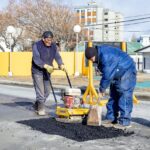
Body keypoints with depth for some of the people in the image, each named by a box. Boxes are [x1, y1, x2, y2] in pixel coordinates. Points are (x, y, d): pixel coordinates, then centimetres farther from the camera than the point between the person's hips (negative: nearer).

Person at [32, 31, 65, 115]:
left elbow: (57, 57, -6)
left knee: (47, 90, 9)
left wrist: (61, 64, -27)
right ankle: (41, 109, -2)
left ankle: (37, 106, 26)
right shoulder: (37, 46, -16)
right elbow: (36, 59, -26)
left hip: (47, 71, 6)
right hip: (37, 71, -6)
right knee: (40, 90, -10)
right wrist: (46, 66, -40)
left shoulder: (53, 46, 2)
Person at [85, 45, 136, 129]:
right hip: (117, 74, 10)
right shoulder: (100, 56, 2)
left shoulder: (106, 56, -30)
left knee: (124, 97, -12)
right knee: (113, 97, 11)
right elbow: (105, 74, 9)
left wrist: (102, 89, -17)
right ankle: (111, 119, 17)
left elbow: (107, 75, -27)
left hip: (126, 73, -10)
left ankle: (125, 122, -9)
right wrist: (102, 88, 7)